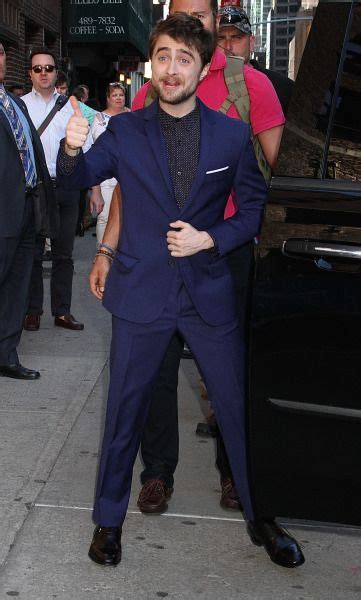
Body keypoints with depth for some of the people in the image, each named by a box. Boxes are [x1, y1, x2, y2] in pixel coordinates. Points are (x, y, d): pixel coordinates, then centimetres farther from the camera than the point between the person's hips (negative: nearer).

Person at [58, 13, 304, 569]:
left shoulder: (232, 135, -1)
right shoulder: (125, 131, -2)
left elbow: (255, 206, 5)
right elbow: (77, 178, 6)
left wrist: (211, 239, -12)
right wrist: (72, 148, -17)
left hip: (209, 293, 1)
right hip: (141, 293, 0)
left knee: (239, 408, 9)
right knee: (125, 410, 9)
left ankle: (261, 518, 29)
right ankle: (109, 518, 29)